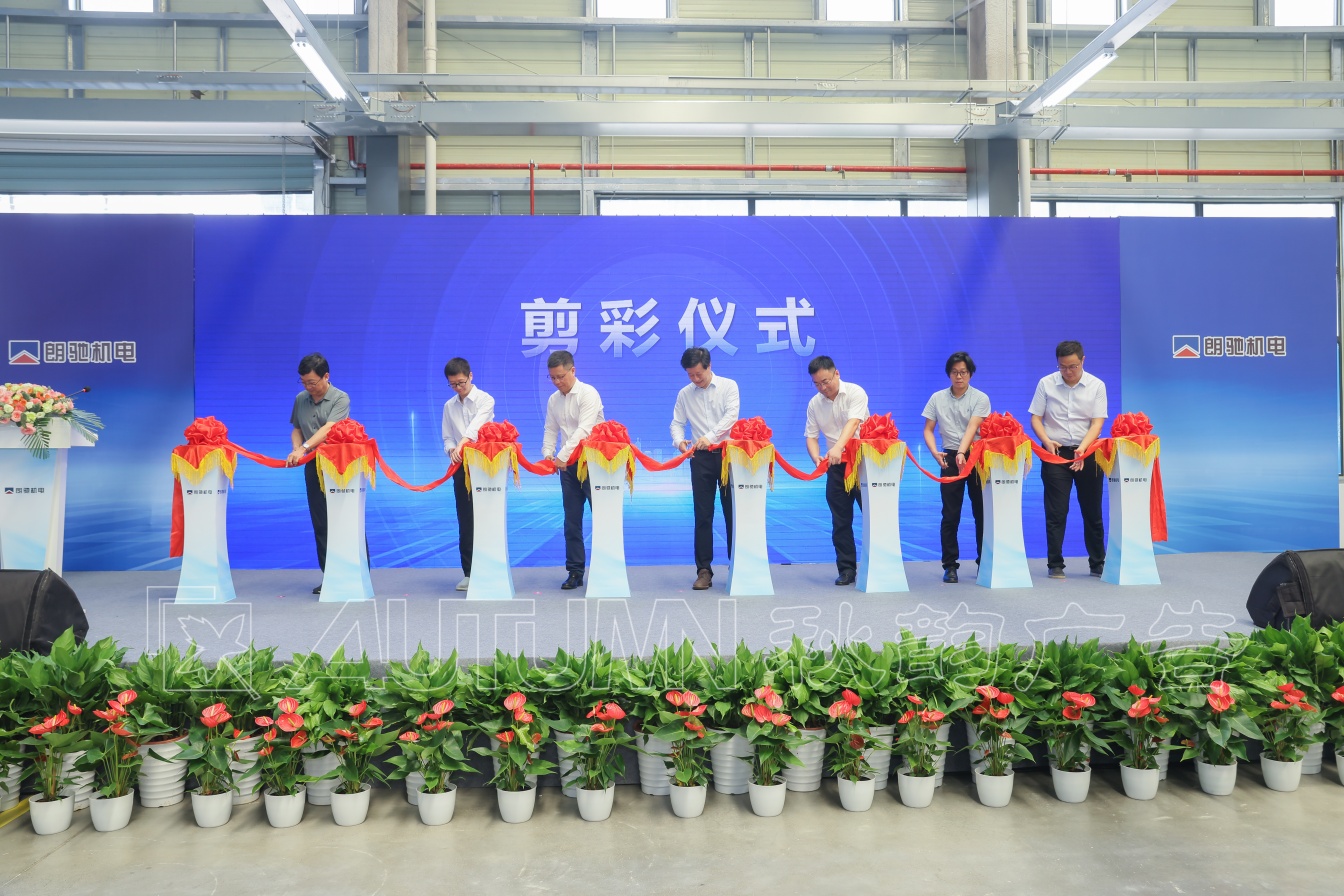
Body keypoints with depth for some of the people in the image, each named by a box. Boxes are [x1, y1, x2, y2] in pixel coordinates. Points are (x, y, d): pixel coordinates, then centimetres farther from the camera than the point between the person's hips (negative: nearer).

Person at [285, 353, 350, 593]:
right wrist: (296, 450, -2)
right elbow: (296, 428, 18)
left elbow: (328, 428, -23)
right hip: (313, 466, 5)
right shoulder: (300, 400, 8)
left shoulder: (340, 399, -9)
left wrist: (304, 448, -34)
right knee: (320, 523, 7)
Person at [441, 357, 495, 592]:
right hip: (461, 466, 4)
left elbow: (477, 425, -20)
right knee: (465, 522, 6)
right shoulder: (449, 406, 12)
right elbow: (447, 437, 10)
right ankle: (469, 572, 12)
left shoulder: (485, 400, -2)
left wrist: (462, 443, -36)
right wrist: (452, 450, -13)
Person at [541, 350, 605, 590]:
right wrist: (547, 454, -6)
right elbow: (551, 430, 12)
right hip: (567, 464, 6)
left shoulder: (588, 394, -12)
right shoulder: (553, 400, 10)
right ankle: (575, 571, 16)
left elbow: (584, 430, -21)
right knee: (572, 521, 9)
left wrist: (562, 456, -27)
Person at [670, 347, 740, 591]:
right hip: (701, 457, 2)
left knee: (733, 512, 2)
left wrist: (711, 436, -25)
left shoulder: (728, 386, 0)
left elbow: (731, 415, -13)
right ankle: (704, 570, 7)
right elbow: (677, 422, 6)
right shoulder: (685, 394, 8)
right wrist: (679, 440, -16)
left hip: (728, 453, -2)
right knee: (703, 515, 2)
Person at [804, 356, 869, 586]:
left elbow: (853, 423, -26)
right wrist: (817, 458, -19)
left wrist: (837, 447, -42)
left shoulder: (855, 393, -10)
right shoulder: (814, 403, 4)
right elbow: (811, 436, 2)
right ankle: (847, 569, 14)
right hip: (836, 465, 4)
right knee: (840, 520, 6)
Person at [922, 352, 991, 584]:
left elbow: (972, 428, -16)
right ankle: (950, 565, 6)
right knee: (950, 514, 0)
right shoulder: (937, 398, 6)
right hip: (949, 458, 1)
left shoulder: (980, 398, -2)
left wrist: (962, 453, -32)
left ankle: (985, 562, 14)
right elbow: (928, 430, 6)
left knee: (982, 512, 2)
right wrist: (935, 452, -13)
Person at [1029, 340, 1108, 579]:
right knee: (1056, 512, -1)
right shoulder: (1046, 384, -1)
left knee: (1092, 512, 8)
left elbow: (1097, 422, -7)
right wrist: (1047, 441, -19)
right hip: (1055, 452, 0)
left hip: (1087, 452, 1)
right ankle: (1055, 565, 7)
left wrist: (1082, 448, -23)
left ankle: (1098, 564, 21)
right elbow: (1036, 418, 0)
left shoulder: (1096, 386, -1)